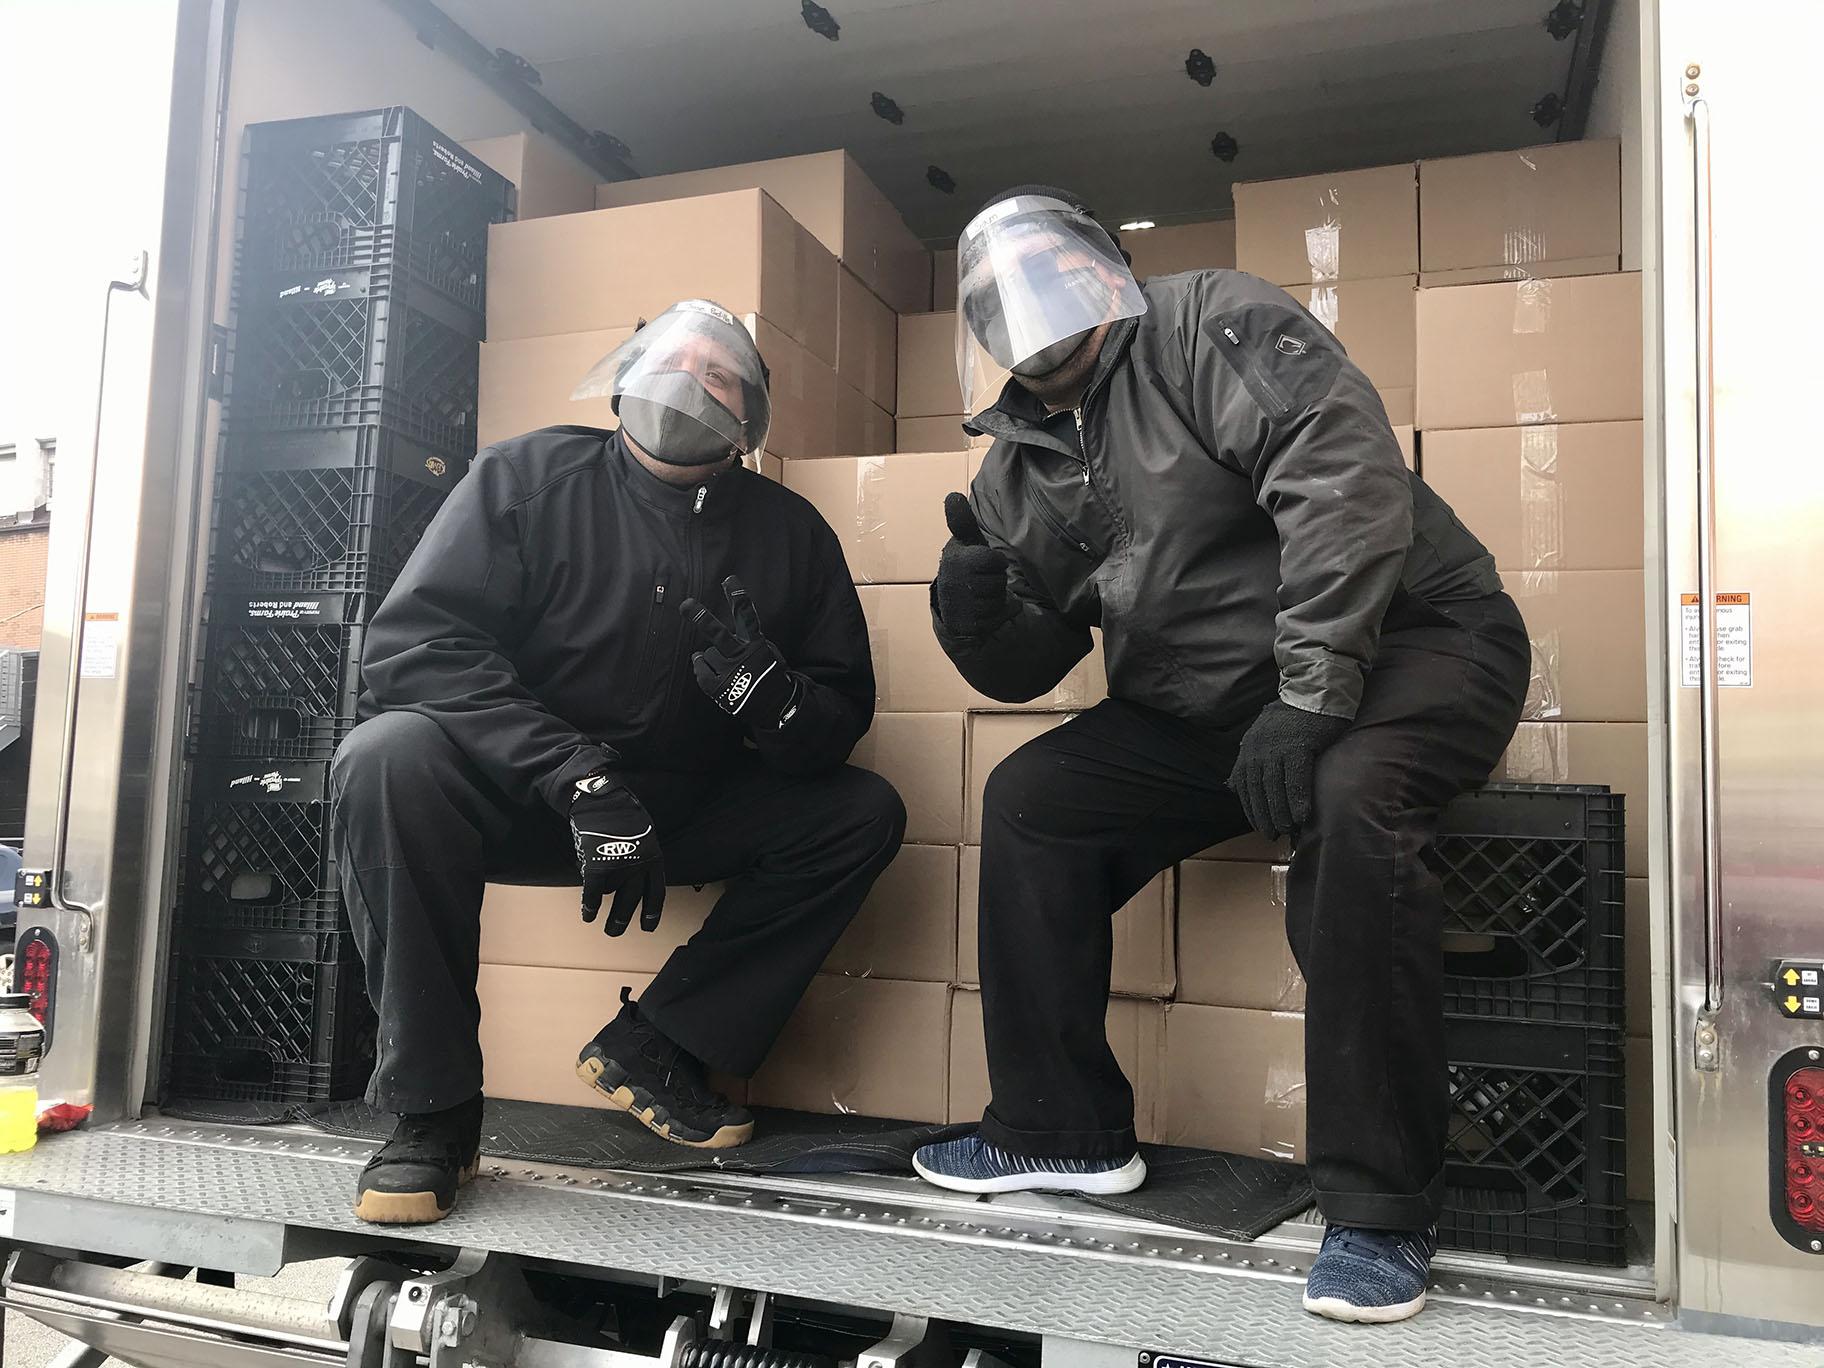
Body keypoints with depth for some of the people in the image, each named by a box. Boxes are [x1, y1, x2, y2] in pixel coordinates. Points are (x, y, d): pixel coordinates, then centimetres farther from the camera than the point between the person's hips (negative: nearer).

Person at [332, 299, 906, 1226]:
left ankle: (651, 1044, -5)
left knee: (864, 813, -10)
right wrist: (583, 777, -31)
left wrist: (761, 689, -26)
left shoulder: (790, 533, -1)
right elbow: (409, 643, -20)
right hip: (514, 795, -3)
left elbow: (839, 726, -1)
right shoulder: (527, 476, -9)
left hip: (681, 815, 4)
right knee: (391, 755, -31)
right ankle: (431, 1108, -18)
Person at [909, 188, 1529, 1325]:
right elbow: (1027, 669, 9)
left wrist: (1309, 696, -31)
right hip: (1210, 711, 7)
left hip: (1412, 642, -6)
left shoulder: (1207, 324, -10)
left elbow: (1345, 471, -25)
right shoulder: (1020, 467, 10)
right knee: (1030, 798, -1)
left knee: (1350, 796, -36)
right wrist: (977, 597, -15)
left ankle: (1382, 1210, -23)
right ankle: (1065, 1131, 8)